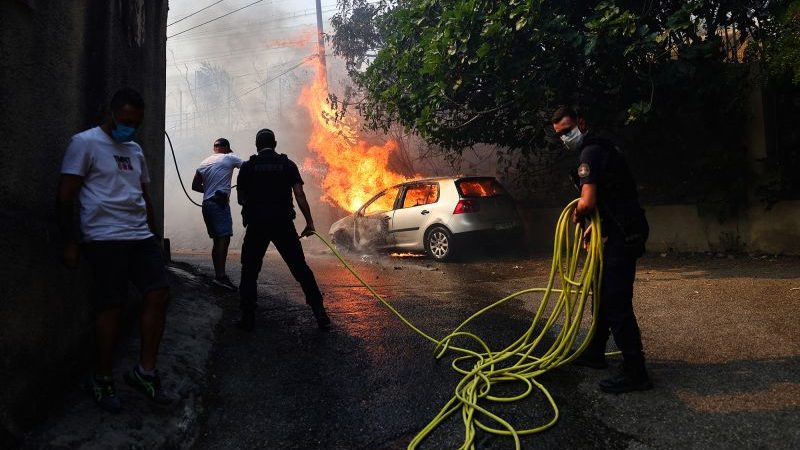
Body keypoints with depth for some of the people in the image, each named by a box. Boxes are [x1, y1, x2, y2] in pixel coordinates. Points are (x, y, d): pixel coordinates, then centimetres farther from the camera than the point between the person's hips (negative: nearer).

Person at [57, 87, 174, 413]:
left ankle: (145, 371, 10)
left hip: (141, 237, 7)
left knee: (158, 294, -2)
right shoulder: (85, 143, -3)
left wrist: (154, 234, 21)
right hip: (105, 239, -6)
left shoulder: (135, 150, 18)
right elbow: (65, 196, -7)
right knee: (111, 306, -3)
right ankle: (102, 380, 13)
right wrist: (70, 242, -11)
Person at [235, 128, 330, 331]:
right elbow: (299, 195, -3)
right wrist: (309, 222, -1)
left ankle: (247, 318, 10)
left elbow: (241, 198, 9)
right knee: (300, 268, 6)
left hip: (256, 224, 0)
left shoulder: (247, 167, 5)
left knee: (250, 271, 12)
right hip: (283, 223, 1)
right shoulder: (288, 164, 6)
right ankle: (320, 313, 2)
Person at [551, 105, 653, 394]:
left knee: (616, 304, -9)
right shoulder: (600, 148, 18)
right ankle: (594, 353, 32)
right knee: (604, 293, 19)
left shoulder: (591, 153, -15)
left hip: (623, 234, -11)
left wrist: (577, 217, -6)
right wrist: (595, 226, 23)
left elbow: (587, 202, -26)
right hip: (622, 231, 11)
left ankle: (635, 372, -2)